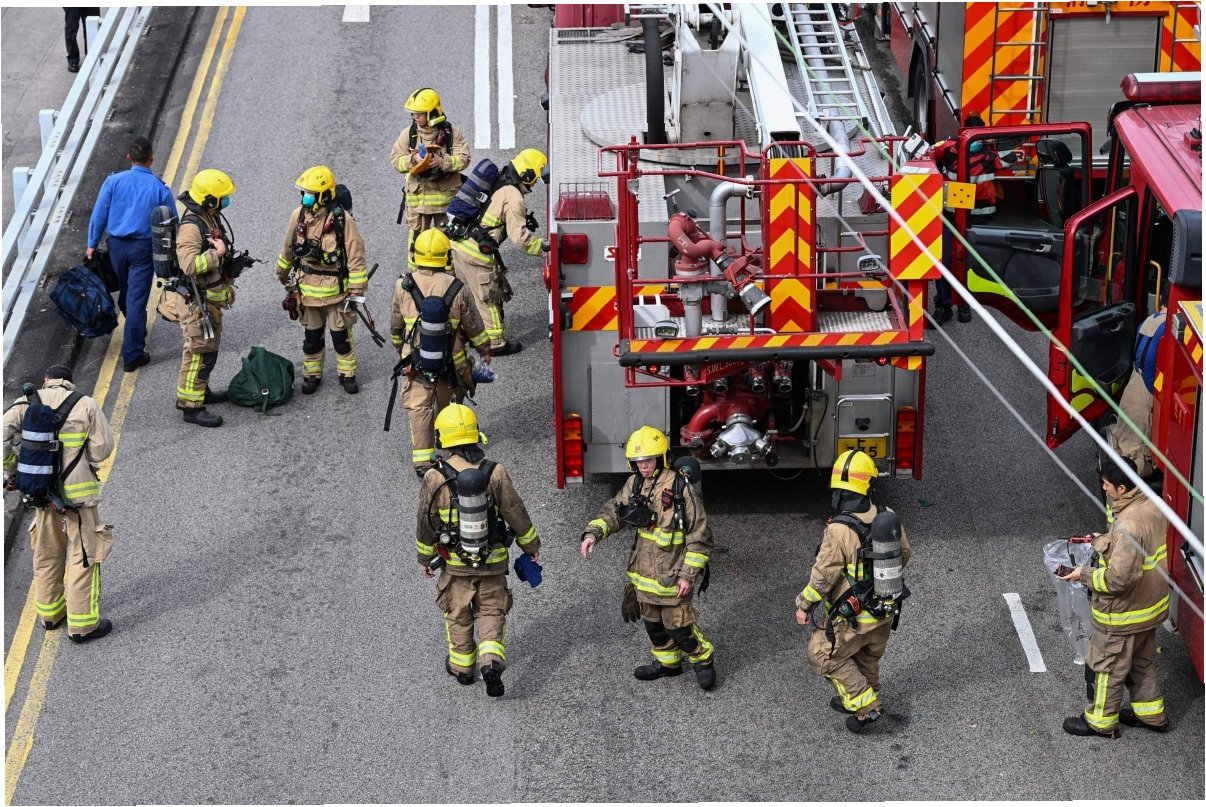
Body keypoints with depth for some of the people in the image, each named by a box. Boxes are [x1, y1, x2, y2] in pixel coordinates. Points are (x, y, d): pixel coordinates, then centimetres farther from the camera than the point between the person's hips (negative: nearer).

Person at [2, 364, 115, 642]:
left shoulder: (27, 403, -1)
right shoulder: (86, 405, -9)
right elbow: (102, 448, -8)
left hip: (41, 491, 4)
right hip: (78, 492, -4)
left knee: (47, 553, 21)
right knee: (84, 556, 5)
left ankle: (50, 612, 34)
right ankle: (82, 624, 8)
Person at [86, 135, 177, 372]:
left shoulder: (113, 181, -9)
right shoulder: (160, 189, -11)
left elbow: (99, 215, -4)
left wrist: (92, 244, 8)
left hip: (117, 245, 3)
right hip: (144, 247, -3)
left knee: (125, 291, 26)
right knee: (137, 299, 0)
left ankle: (135, 331, 53)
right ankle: (132, 355, 0)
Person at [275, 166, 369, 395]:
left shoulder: (343, 221, -20)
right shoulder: (299, 217, -6)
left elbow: (356, 258, -15)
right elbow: (288, 248, 12)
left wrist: (356, 292, -15)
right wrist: (283, 273, 25)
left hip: (336, 289, -4)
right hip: (308, 288, 4)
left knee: (341, 335, 10)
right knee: (312, 336, 16)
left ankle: (347, 374, 27)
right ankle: (311, 375, 31)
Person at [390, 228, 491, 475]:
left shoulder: (403, 286, -10)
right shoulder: (456, 288, -13)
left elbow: (396, 326, 4)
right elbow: (473, 325, -3)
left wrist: (399, 348, 23)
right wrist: (484, 350, 14)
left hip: (415, 360, 0)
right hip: (451, 360, 0)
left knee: (419, 408, 4)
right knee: (448, 402, 23)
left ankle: (422, 460, -2)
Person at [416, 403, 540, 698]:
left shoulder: (435, 479, -15)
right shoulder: (495, 474, -15)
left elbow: (426, 524, -5)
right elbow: (516, 514, -7)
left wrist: (424, 558, 11)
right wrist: (531, 546, 9)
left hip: (454, 563, 0)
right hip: (493, 562, 0)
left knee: (458, 614, 18)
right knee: (491, 612, 13)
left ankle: (461, 666, 31)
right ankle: (491, 662, -7)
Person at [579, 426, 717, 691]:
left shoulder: (679, 489, -20)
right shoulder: (635, 484, 1)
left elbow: (700, 535, -17)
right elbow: (614, 511, 8)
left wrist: (688, 574, -17)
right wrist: (593, 532, -12)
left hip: (672, 574, -7)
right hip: (645, 569, 7)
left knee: (678, 625, 0)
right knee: (653, 622, 19)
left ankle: (704, 660, 23)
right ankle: (667, 662, 39)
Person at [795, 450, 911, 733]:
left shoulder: (840, 531, -29)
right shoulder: (889, 518, -11)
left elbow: (823, 576, -21)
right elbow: (903, 555, 6)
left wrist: (804, 606, -6)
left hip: (851, 619, -6)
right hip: (886, 612, 6)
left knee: (824, 656, 16)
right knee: (868, 658, 28)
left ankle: (865, 704, 14)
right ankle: (865, 699, 47)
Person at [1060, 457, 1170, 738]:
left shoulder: (1128, 526, -35)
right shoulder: (1153, 506, -7)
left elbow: (1118, 579, -33)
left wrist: (1085, 575, -18)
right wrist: (1105, 542, 9)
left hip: (1123, 613, -9)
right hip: (1151, 604, 9)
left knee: (1105, 666, 13)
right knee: (1142, 662, 27)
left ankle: (1101, 721, 30)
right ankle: (1151, 713, 42)